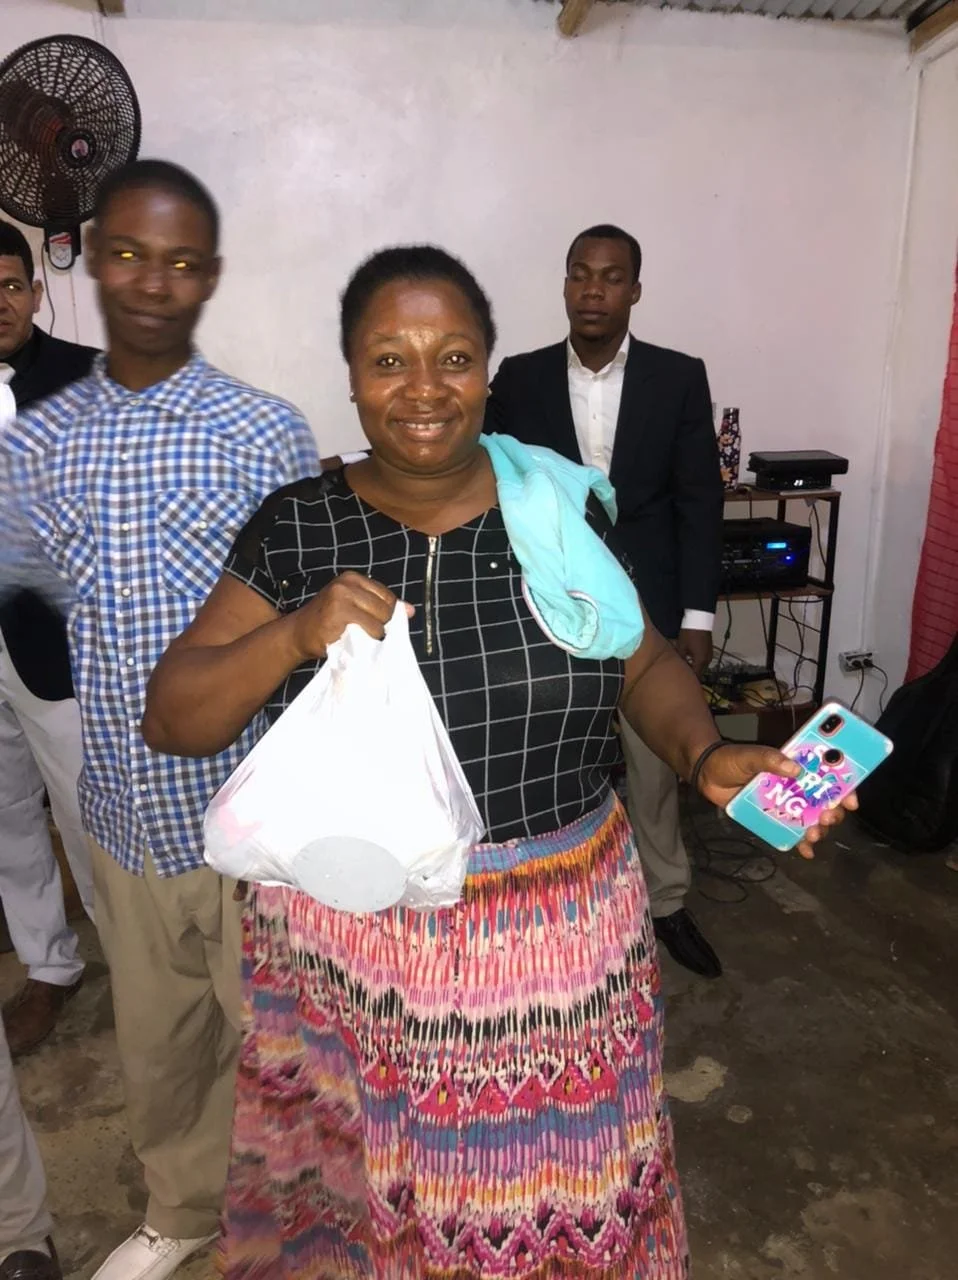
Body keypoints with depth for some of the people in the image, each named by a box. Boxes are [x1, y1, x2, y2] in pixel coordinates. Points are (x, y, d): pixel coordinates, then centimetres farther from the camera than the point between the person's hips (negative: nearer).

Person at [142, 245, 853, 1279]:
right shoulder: (293, 529, -5)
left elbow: (645, 664, 5)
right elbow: (171, 721, -5)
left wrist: (707, 757, -14)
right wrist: (294, 636, -22)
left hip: (560, 939, 1)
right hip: (352, 942, 0)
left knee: (555, 1187, 18)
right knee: (363, 1181, 18)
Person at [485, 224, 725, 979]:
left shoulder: (680, 379, 0)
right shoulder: (518, 378, 0)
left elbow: (699, 501, -1)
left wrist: (697, 614, -5)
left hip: (647, 608, 0)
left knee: (656, 765, 12)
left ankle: (667, 902, 33)